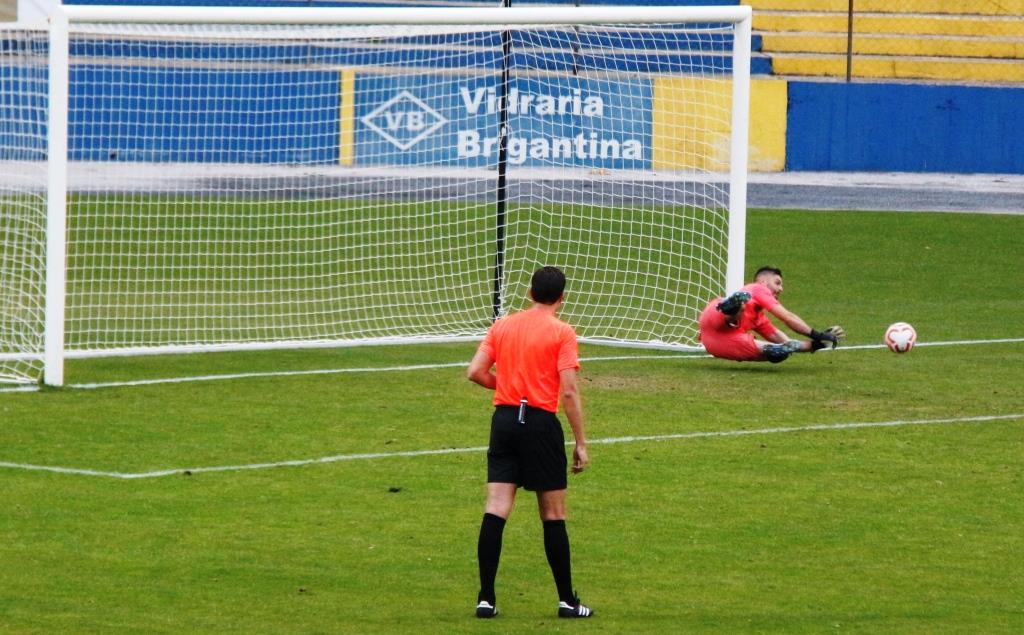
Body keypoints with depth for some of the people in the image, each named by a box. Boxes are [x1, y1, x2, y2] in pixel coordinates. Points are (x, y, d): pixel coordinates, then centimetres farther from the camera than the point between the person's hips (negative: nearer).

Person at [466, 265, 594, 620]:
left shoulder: (502, 326, 8)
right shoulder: (562, 333, -5)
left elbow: (475, 372, 4)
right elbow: (569, 392, -11)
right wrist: (581, 443, -6)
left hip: (504, 418, 4)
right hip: (541, 424, -4)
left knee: (496, 510, 1)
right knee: (553, 514, 5)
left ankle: (486, 598, -4)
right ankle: (567, 601, 12)